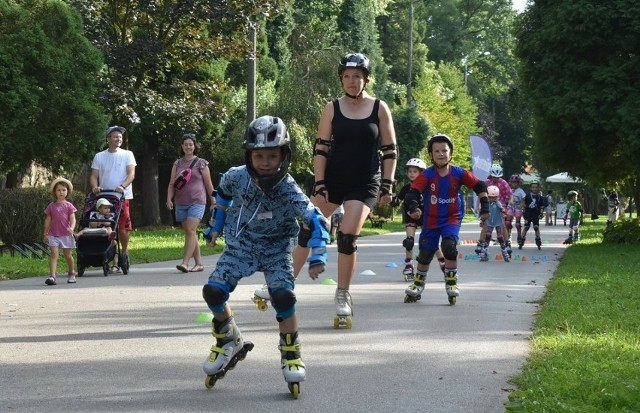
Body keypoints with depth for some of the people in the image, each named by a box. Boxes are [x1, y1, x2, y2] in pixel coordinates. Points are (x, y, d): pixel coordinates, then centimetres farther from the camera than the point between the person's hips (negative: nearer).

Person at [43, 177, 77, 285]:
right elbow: (48, 220, 11)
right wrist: (45, 234, 11)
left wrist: (72, 228, -25)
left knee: (68, 255, 10)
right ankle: (52, 276, -20)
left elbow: (72, 219, -6)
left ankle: (71, 273, 31)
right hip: (53, 235, 1)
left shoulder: (68, 206, 1)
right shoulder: (51, 206, 6)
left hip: (66, 235, -1)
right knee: (53, 254, -12)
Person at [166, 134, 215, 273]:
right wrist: (169, 199, -5)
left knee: (190, 231, -16)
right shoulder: (177, 164, 11)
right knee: (189, 233, 7)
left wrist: (213, 201, 4)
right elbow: (172, 183, 9)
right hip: (181, 203, 5)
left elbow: (208, 184, 4)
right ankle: (199, 263, 14)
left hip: (197, 202, -5)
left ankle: (185, 263, -23)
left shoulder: (201, 163, 1)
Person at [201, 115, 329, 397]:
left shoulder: (289, 190, -25)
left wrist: (318, 257, -33)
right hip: (241, 244, 3)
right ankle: (229, 342, 14)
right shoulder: (236, 177, -16)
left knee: (284, 297, -24)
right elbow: (223, 195, 9)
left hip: (276, 249, -2)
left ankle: (291, 355, -3)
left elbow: (316, 222, -24)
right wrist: (215, 227, 18)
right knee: (213, 291, -13)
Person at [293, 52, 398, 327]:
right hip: (332, 180, 2)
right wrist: (319, 185, -6)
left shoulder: (380, 108, 1)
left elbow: (390, 150, 4)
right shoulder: (333, 109, 2)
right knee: (308, 231, 1)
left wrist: (387, 185, -3)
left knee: (347, 237, -11)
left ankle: (343, 296, 5)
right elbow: (321, 149, 1)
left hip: (365, 185, -2)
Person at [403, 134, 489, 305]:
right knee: (425, 253, 9)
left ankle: (451, 282, -7)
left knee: (449, 246, -24)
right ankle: (418, 285, 31)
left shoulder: (459, 173, -8)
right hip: (431, 220, 1)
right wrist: (413, 207, -41)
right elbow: (412, 192, -22)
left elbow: (479, 186, -2)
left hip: (452, 218, -1)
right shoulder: (427, 175, -13)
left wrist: (485, 206, -8)